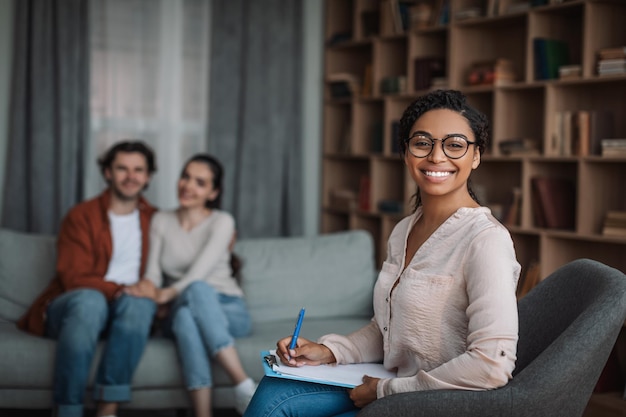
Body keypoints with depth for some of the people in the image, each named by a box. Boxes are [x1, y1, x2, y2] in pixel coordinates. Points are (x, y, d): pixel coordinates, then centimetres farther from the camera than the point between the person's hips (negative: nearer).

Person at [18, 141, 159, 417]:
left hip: (123, 311, 2)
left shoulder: (154, 220, 15)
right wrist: (121, 290, -24)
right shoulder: (82, 216, 3)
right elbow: (74, 278, -7)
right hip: (69, 307, -2)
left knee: (141, 303, -34)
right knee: (89, 299, -39)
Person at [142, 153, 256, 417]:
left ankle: (243, 388, -46)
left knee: (196, 288, -38)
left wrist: (172, 292, -32)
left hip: (228, 312, -1)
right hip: (180, 311, 2)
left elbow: (202, 269, -14)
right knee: (196, 294, -37)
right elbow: (153, 272, 3)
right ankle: (245, 386, -48)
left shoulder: (222, 221, 2)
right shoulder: (161, 221, 13)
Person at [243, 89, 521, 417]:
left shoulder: (486, 240, -20)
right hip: (393, 385, 7)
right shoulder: (403, 231, 7)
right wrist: (328, 351, -2)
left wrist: (387, 390, -19)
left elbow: (492, 366, -27)